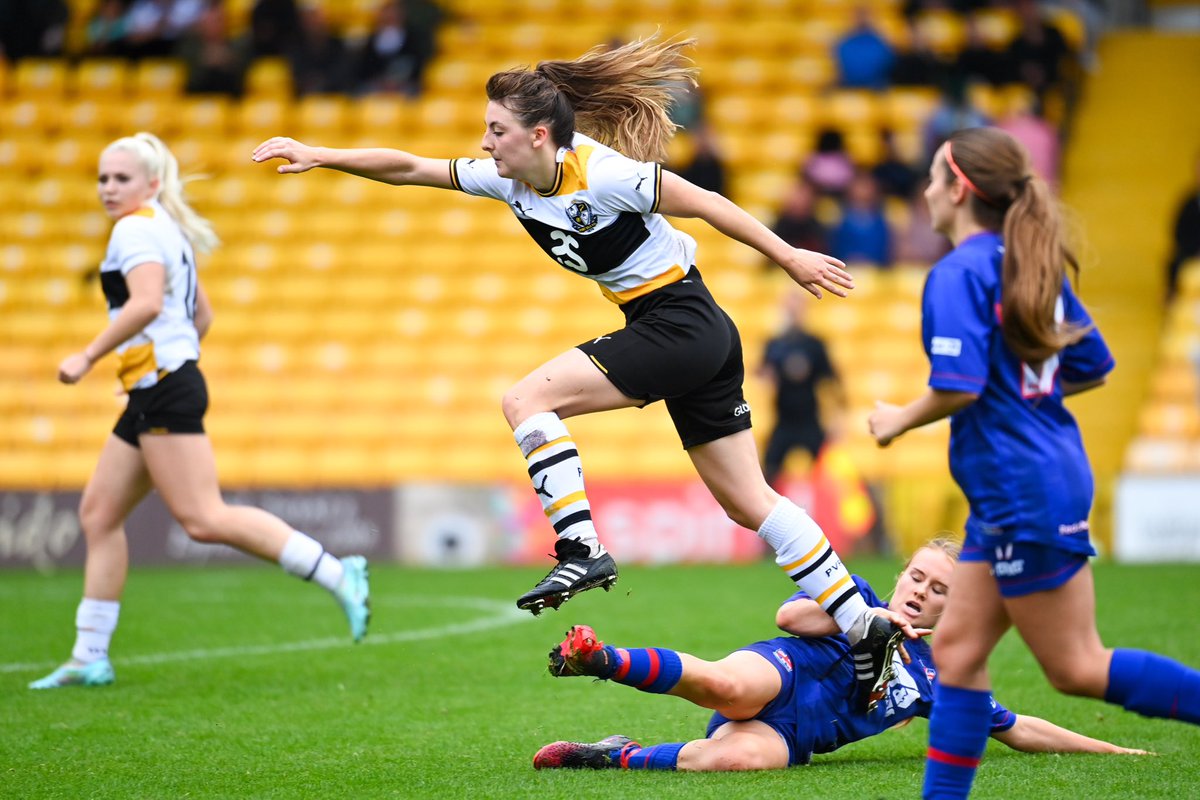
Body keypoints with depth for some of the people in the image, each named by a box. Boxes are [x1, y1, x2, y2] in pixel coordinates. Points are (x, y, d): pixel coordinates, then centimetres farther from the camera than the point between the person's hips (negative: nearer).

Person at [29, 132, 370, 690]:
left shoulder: (136, 227, -10)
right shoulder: (169, 230, 21)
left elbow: (146, 303, -25)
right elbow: (201, 315, 26)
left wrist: (87, 357, -22)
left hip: (163, 391, -11)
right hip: (155, 395, 11)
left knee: (204, 519, -15)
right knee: (98, 514, 9)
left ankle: (337, 574, -14)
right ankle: (89, 659, 10)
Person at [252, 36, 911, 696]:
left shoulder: (599, 174, -19)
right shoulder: (508, 180, 3)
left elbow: (704, 204, -11)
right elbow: (410, 168, 9)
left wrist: (789, 259, -4)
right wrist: (319, 157, 2)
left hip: (677, 321, -9)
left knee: (526, 400, -12)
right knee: (749, 501, 9)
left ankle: (581, 549, -14)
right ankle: (863, 625, 10)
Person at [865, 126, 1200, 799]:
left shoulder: (959, 274, -14)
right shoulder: (1032, 265, 13)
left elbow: (958, 388, -23)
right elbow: (1093, 367, 18)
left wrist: (901, 420, -6)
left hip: (1026, 493, -10)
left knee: (1077, 668, -3)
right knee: (958, 648, 11)